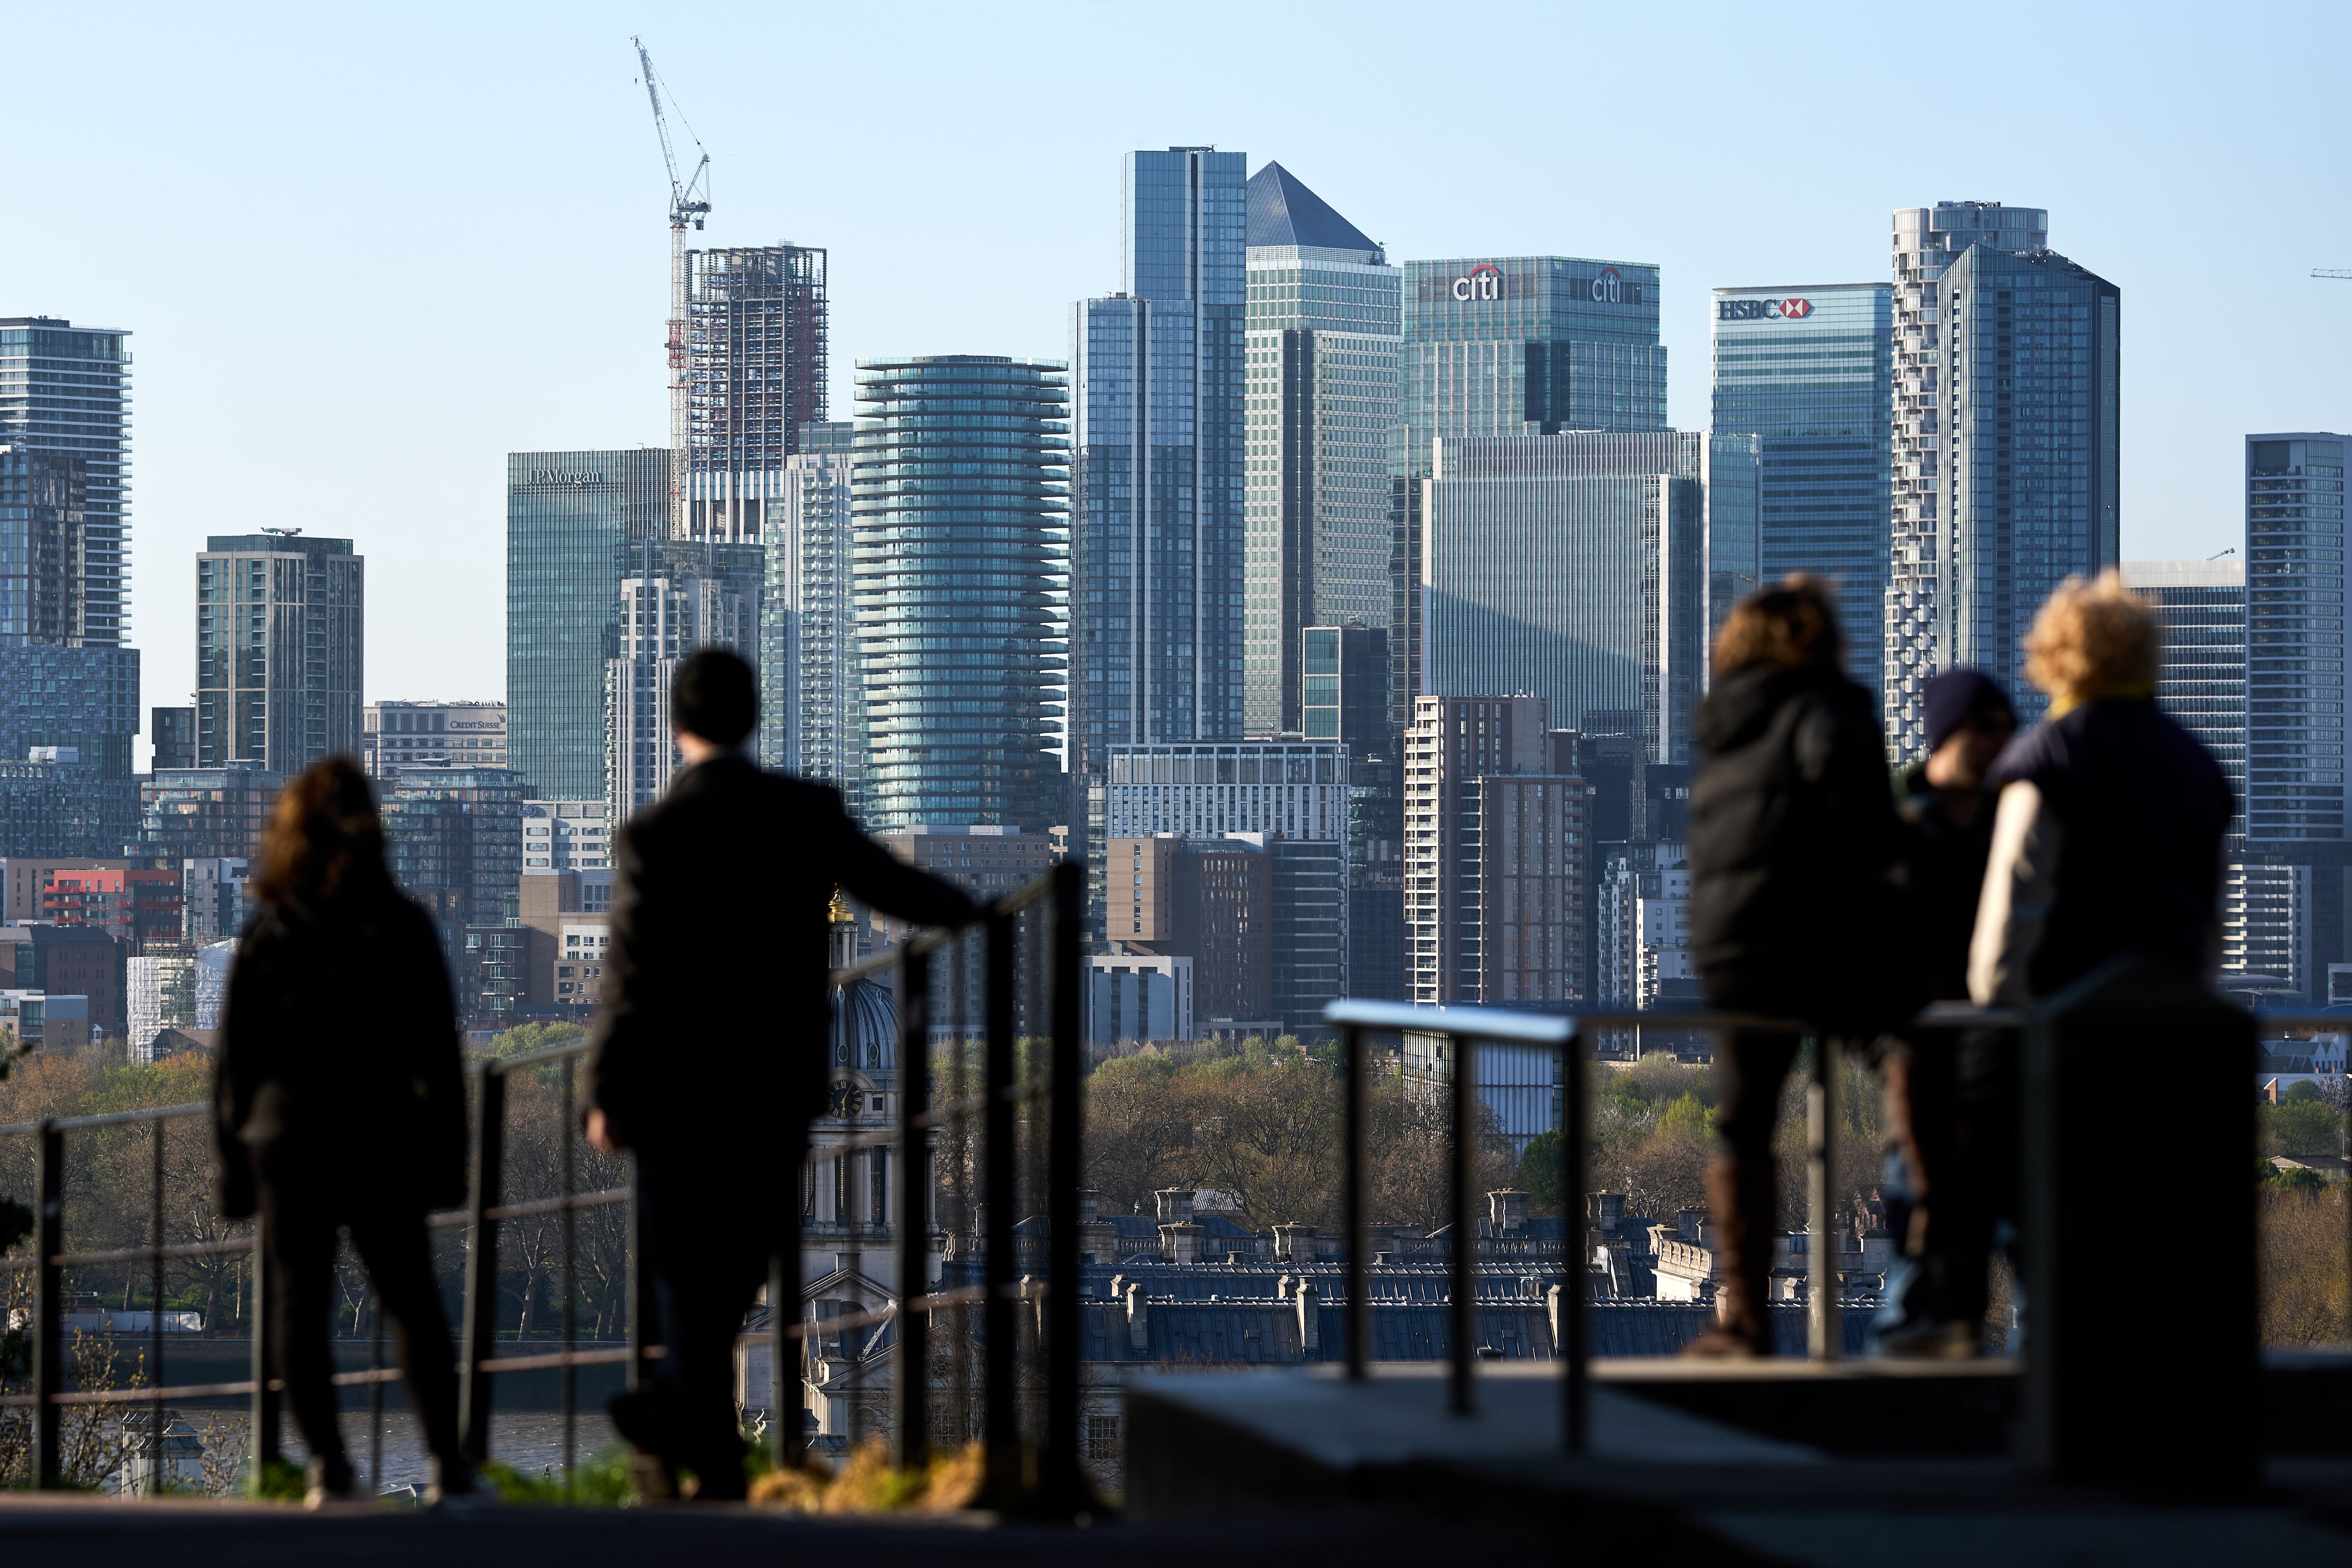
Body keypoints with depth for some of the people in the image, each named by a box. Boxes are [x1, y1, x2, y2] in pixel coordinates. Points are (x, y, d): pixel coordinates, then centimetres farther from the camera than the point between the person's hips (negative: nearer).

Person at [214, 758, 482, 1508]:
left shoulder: (266, 933, 1)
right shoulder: (403, 927, -2)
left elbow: (234, 1060, 3)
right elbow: (438, 1053, -3)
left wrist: (234, 1161, 8)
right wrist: (447, 1157, 2)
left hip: (285, 1136, 0)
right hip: (381, 1138, 0)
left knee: (298, 1304, 5)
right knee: (413, 1303, 6)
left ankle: (327, 1467, -2)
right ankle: (448, 1465, -2)